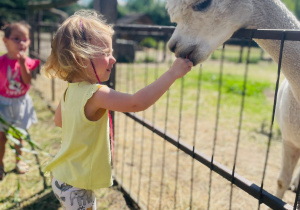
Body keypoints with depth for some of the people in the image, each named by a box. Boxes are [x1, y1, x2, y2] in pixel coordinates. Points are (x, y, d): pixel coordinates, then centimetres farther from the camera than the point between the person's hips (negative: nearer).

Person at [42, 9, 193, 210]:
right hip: (75, 186, -8)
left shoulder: (71, 90, -1)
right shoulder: (96, 94, -29)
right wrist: (172, 73, -38)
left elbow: (59, 120, 14)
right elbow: (136, 103, -41)